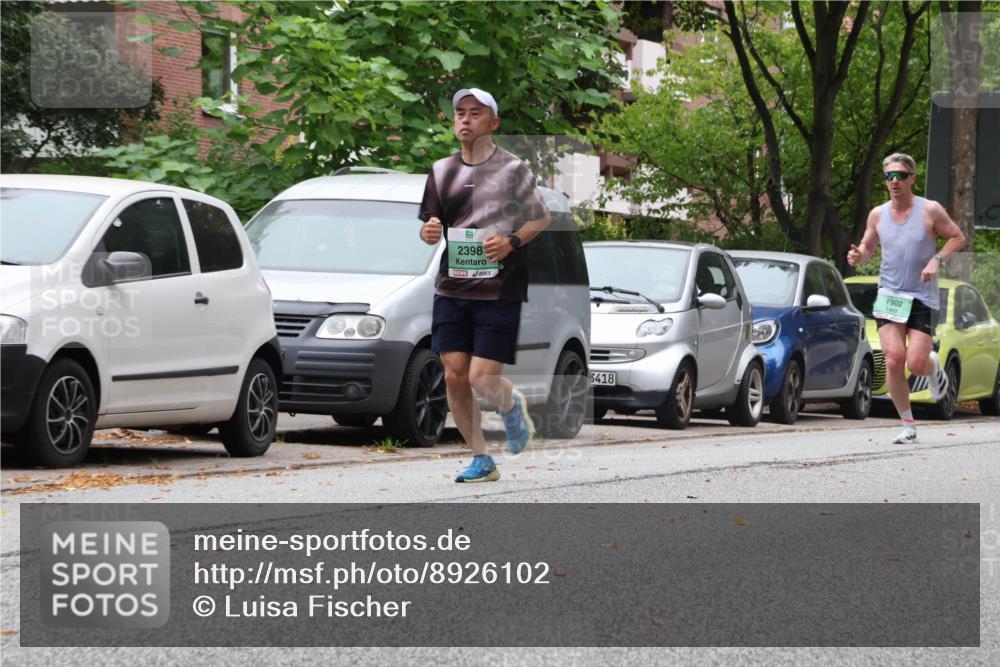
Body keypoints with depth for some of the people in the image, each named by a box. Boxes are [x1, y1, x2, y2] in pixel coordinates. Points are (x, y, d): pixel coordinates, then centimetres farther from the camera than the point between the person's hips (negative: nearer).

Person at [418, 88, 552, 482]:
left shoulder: (512, 168, -2)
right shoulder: (442, 171, 11)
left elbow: (542, 218, 4)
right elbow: (429, 229, 17)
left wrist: (512, 242, -14)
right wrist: (429, 231, -7)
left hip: (499, 290, -4)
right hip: (451, 289, 4)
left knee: (482, 378, -10)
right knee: (454, 377, -1)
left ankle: (511, 406, 26)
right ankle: (481, 460, 13)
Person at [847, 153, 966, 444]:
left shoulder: (930, 210, -5)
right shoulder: (878, 214, 5)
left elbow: (958, 238, 2)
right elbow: (868, 246, 17)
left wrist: (937, 260, -14)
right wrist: (858, 256, -7)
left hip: (922, 299, -2)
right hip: (889, 296, 3)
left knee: (916, 364, -11)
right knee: (894, 360, -12)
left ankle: (935, 366, 29)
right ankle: (908, 426, 0)